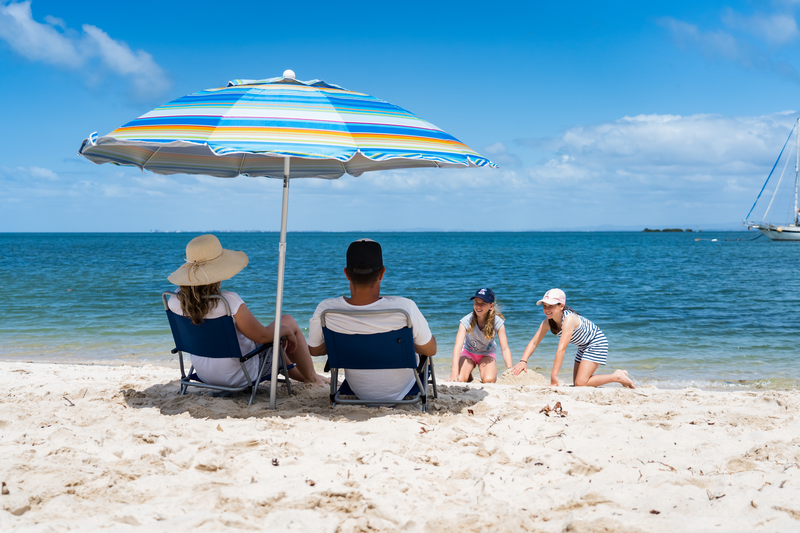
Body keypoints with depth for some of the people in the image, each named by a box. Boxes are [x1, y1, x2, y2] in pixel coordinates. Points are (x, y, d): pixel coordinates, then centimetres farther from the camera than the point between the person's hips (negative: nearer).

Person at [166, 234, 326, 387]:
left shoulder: (176, 300, -14)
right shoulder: (229, 301, -33)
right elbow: (262, 336, -23)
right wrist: (287, 330, -3)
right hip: (238, 377, -6)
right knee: (288, 321, 15)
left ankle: (295, 373, 50)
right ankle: (311, 377, 33)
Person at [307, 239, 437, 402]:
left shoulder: (325, 310, -28)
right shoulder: (405, 308, -34)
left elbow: (314, 350, -7)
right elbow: (431, 350, -16)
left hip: (359, 393, 2)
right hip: (399, 390, -2)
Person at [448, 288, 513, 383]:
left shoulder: (498, 322, -25)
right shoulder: (466, 321, -27)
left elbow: (505, 349, -24)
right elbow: (458, 346, -35)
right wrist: (454, 371, -47)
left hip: (487, 353, 0)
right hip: (468, 352, 0)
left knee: (489, 380, -28)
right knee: (459, 380, -24)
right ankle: (469, 375, 13)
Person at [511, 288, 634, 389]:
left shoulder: (569, 319, -34)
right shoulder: (547, 322, -10)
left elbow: (561, 349, -39)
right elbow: (534, 342, -10)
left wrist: (554, 375, -43)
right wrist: (523, 361, -27)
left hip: (596, 343, -9)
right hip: (583, 347, 9)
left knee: (580, 383, -19)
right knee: (577, 382, 11)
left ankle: (617, 377, -3)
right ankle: (618, 376, 22)